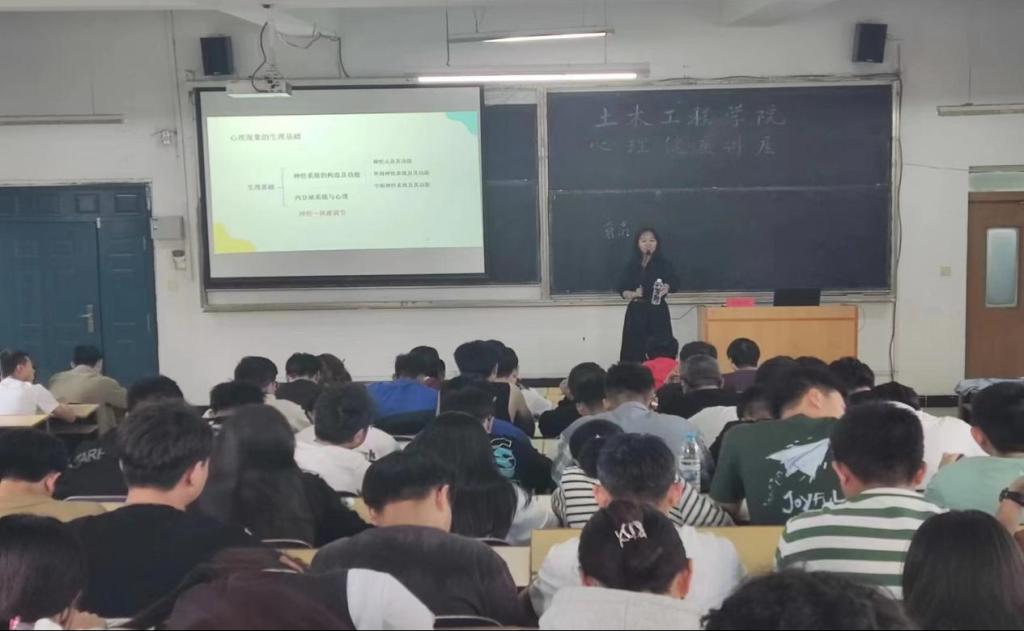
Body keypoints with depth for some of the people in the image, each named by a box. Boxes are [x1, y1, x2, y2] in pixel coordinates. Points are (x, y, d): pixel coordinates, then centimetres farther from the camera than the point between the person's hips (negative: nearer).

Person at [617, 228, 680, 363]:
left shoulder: (663, 264, 0)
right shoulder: (632, 264, 7)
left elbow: (675, 282, -14)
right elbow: (619, 287, 6)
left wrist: (667, 287, -36)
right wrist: (631, 294, -14)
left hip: (657, 312, -2)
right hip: (636, 312, 2)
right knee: (634, 351, -1)